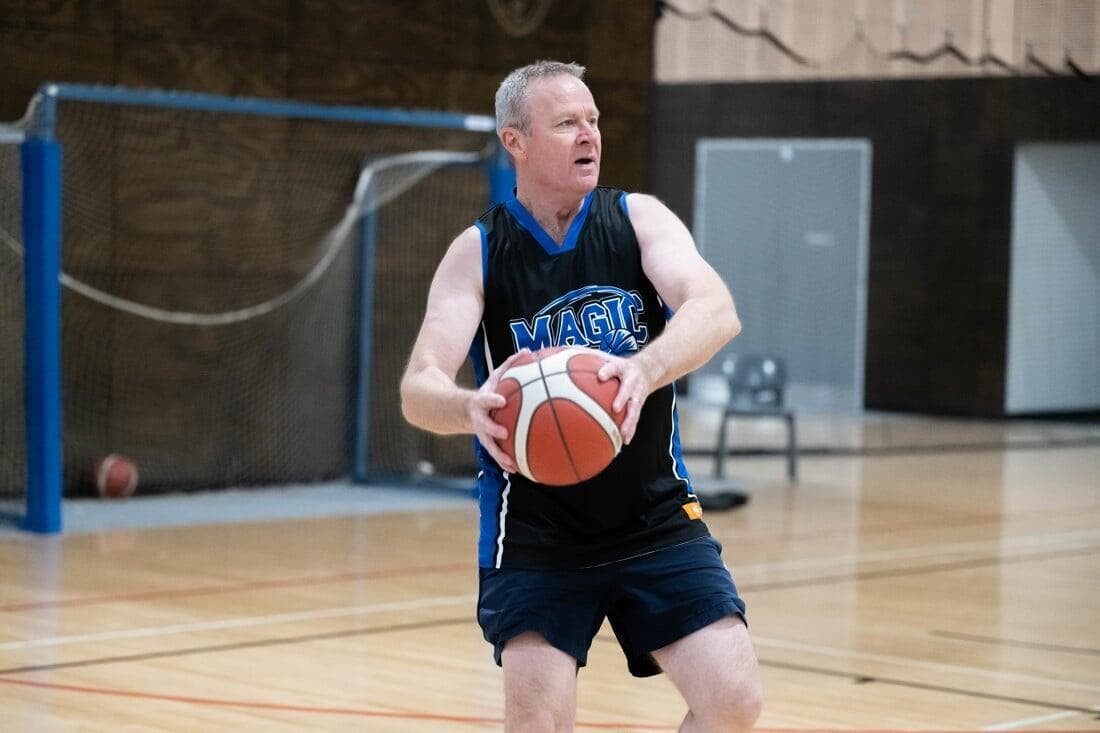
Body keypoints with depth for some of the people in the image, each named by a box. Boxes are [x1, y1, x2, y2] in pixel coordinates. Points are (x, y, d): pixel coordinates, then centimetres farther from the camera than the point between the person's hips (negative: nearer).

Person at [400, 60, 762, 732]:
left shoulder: (640, 220, -3)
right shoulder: (478, 253, -5)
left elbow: (717, 311, -22)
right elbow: (419, 390, -16)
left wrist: (643, 370, -43)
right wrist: (473, 408, -41)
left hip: (656, 519, 1)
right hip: (535, 534, -1)